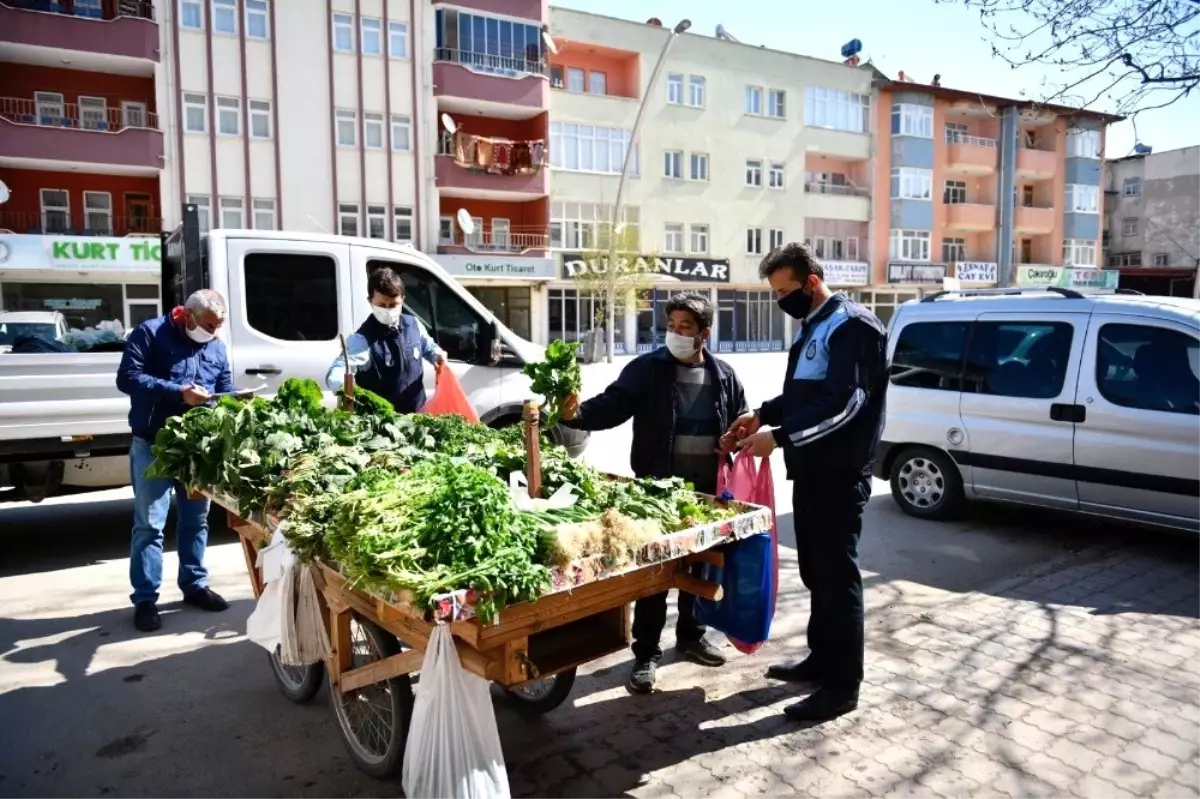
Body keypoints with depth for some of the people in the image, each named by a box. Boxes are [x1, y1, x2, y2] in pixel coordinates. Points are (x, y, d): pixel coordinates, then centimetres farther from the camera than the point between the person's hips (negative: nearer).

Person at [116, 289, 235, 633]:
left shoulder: (217, 348, 10)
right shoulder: (149, 333, -6)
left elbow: (226, 393, 12)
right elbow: (128, 378, -15)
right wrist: (178, 392, -23)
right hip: (153, 446, -5)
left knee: (196, 520, 14)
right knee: (149, 524, -1)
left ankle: (195, 584, 27)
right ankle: (145, 598, 7)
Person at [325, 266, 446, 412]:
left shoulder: (414, 324, 0)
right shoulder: (363, 339, -18)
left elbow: (428, 346, 21)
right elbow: (334, 374, -29)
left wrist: (437, 355, -2)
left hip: (417, 413, 5)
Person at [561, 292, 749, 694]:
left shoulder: (723, 375, 6)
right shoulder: (647, 369, -6)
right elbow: (612, 405, -16)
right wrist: (577, 414, -34)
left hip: (707, 489, 4)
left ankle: (691, 636, 38)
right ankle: (646, 654, 14)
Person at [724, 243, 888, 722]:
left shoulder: (853, 326, -14)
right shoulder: (811, 329, 16)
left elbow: (844, 402, -23)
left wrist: (778, 437, -24)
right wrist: (762, 415, 7)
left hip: (841, 472, -9)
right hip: (811, 468, 9)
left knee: (837, 574, -3)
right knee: (815, 571, 16)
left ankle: (843, 685, 7)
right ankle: (820, 660, 30)